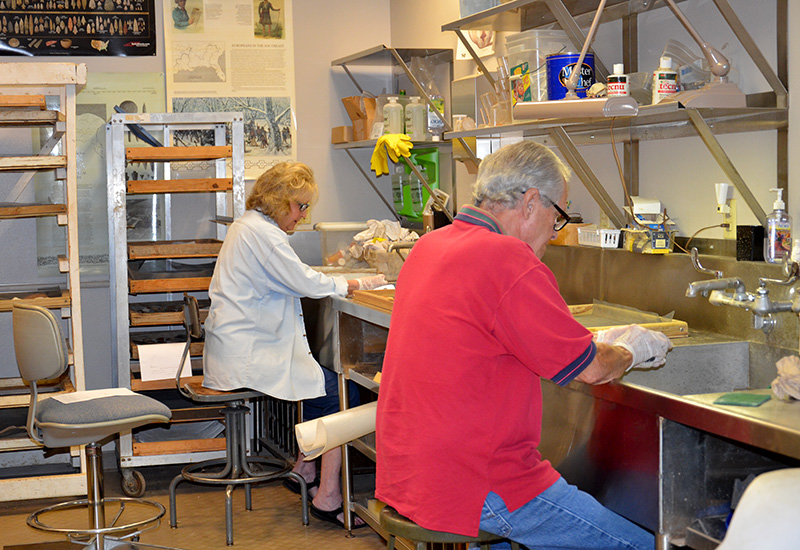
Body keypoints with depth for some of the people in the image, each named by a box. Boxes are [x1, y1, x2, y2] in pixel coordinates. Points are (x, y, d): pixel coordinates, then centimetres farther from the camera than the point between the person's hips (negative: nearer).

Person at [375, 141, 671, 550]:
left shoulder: (428, 246, 9)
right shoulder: (509, 262, -19)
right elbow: (588, 369, -11)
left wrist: (608, 347, 24)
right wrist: (630, 352, 11)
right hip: (479, 491, -10)